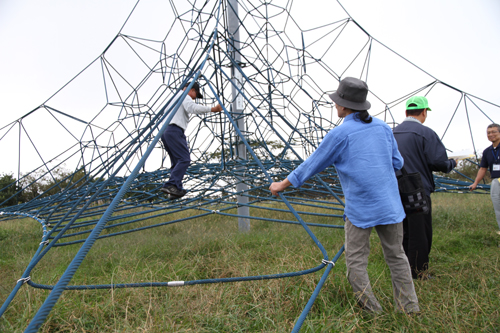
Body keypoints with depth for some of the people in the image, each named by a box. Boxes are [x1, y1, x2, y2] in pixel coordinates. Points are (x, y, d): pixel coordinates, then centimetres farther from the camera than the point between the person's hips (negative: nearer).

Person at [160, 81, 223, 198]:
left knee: (177, 161, 9)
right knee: (184, 159, -16)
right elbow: (193, 108, -18)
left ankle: (176, 189, 3)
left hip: (165, 131, 10)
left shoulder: (176, 97, 32)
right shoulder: (184, 96, 3)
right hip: (174, 131, -10)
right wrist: (212, 109, -23)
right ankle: (171, 185, -27)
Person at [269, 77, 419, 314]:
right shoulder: (382, 127, 7)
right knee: (396, 257, 15)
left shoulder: (339, 134, -9)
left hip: (360, 209, -5)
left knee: (356, 262, 7)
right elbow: (397, 163, 14)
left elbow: (312, 165, -2)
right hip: (390, 204, 6)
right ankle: (409, 308, 20)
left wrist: (282, 185, 9)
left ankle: (371, 310, 11)